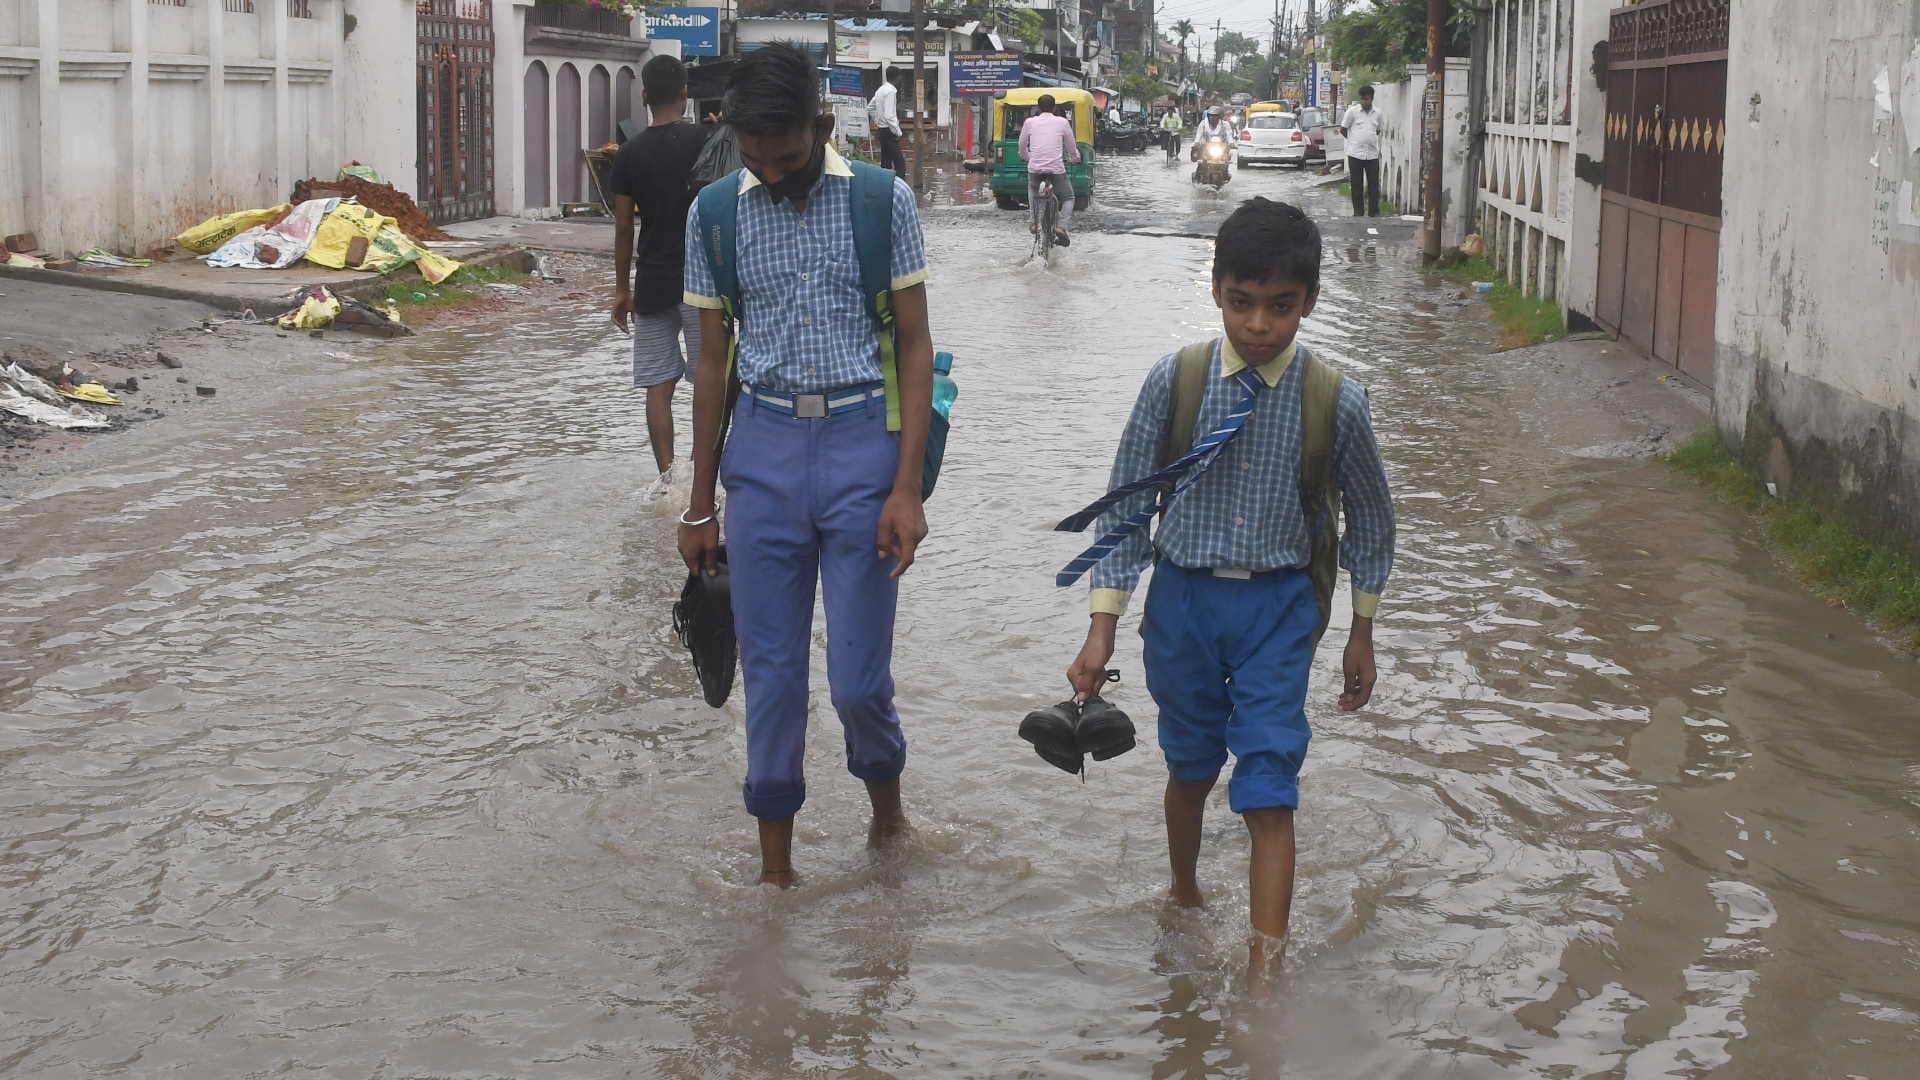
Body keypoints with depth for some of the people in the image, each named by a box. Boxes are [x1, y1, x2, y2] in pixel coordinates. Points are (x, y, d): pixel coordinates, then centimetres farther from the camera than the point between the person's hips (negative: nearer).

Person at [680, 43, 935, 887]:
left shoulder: (882, 202, -4)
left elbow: (915, 348, -1)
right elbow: (713, 361, 10)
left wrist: (906, 489, -8)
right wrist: (699, 506, 11)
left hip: (862, 443, -2)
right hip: (763, 446, 2)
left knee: (858, 678, -1)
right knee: (770, 670, 6)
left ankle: (885, 796, 31)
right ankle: (774, 865, 19)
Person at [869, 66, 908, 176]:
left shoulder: (880, 90, 12)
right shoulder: (891, 91, -16)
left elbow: (870, 108, 23)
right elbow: (889, 116, -23)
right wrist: (898, 132, -17)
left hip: (881, 129, 10)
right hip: (889, 132, -10)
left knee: (885, 163, 13)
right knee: (900, 164, -13)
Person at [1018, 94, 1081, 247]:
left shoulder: (1030, 122, 7)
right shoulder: (1062, 122, 4)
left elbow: (1022, 147, 18)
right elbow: (1072, 147, 14)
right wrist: (1075, 158, 36)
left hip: (1035, 168, 2)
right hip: (1057, 168, -2)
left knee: (1032, 190, 34)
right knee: (1068, 198, 19)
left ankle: (1033, 221, 23)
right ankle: (1061, 227, -1)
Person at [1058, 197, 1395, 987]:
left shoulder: (1334, 402, -11)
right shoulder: (1175, 382, -10)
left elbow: (1369, 517, 5)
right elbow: (1126, 506, -2)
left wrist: (1362, 632, 10)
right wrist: (1103, 627, -5)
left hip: (1277, 604, -1)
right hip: (1184, 596, 2)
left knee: (1268, 790, -7)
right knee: (1191, 766, 19)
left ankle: (1265, 969, -6)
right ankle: (1184, 895, 45)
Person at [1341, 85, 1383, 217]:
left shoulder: (1377, 113, 7)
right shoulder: (1352, 111, -3)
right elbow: (1343, 129, 4)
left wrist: (1369, 140, 12)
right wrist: (1354, 140, 11)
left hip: (1372, 155, 2)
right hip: (1355, 154, -2)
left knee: (1374, 185, 2)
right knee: (1356, 185, 3)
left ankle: (1374, 212, 9)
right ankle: (1358, 212, 12)